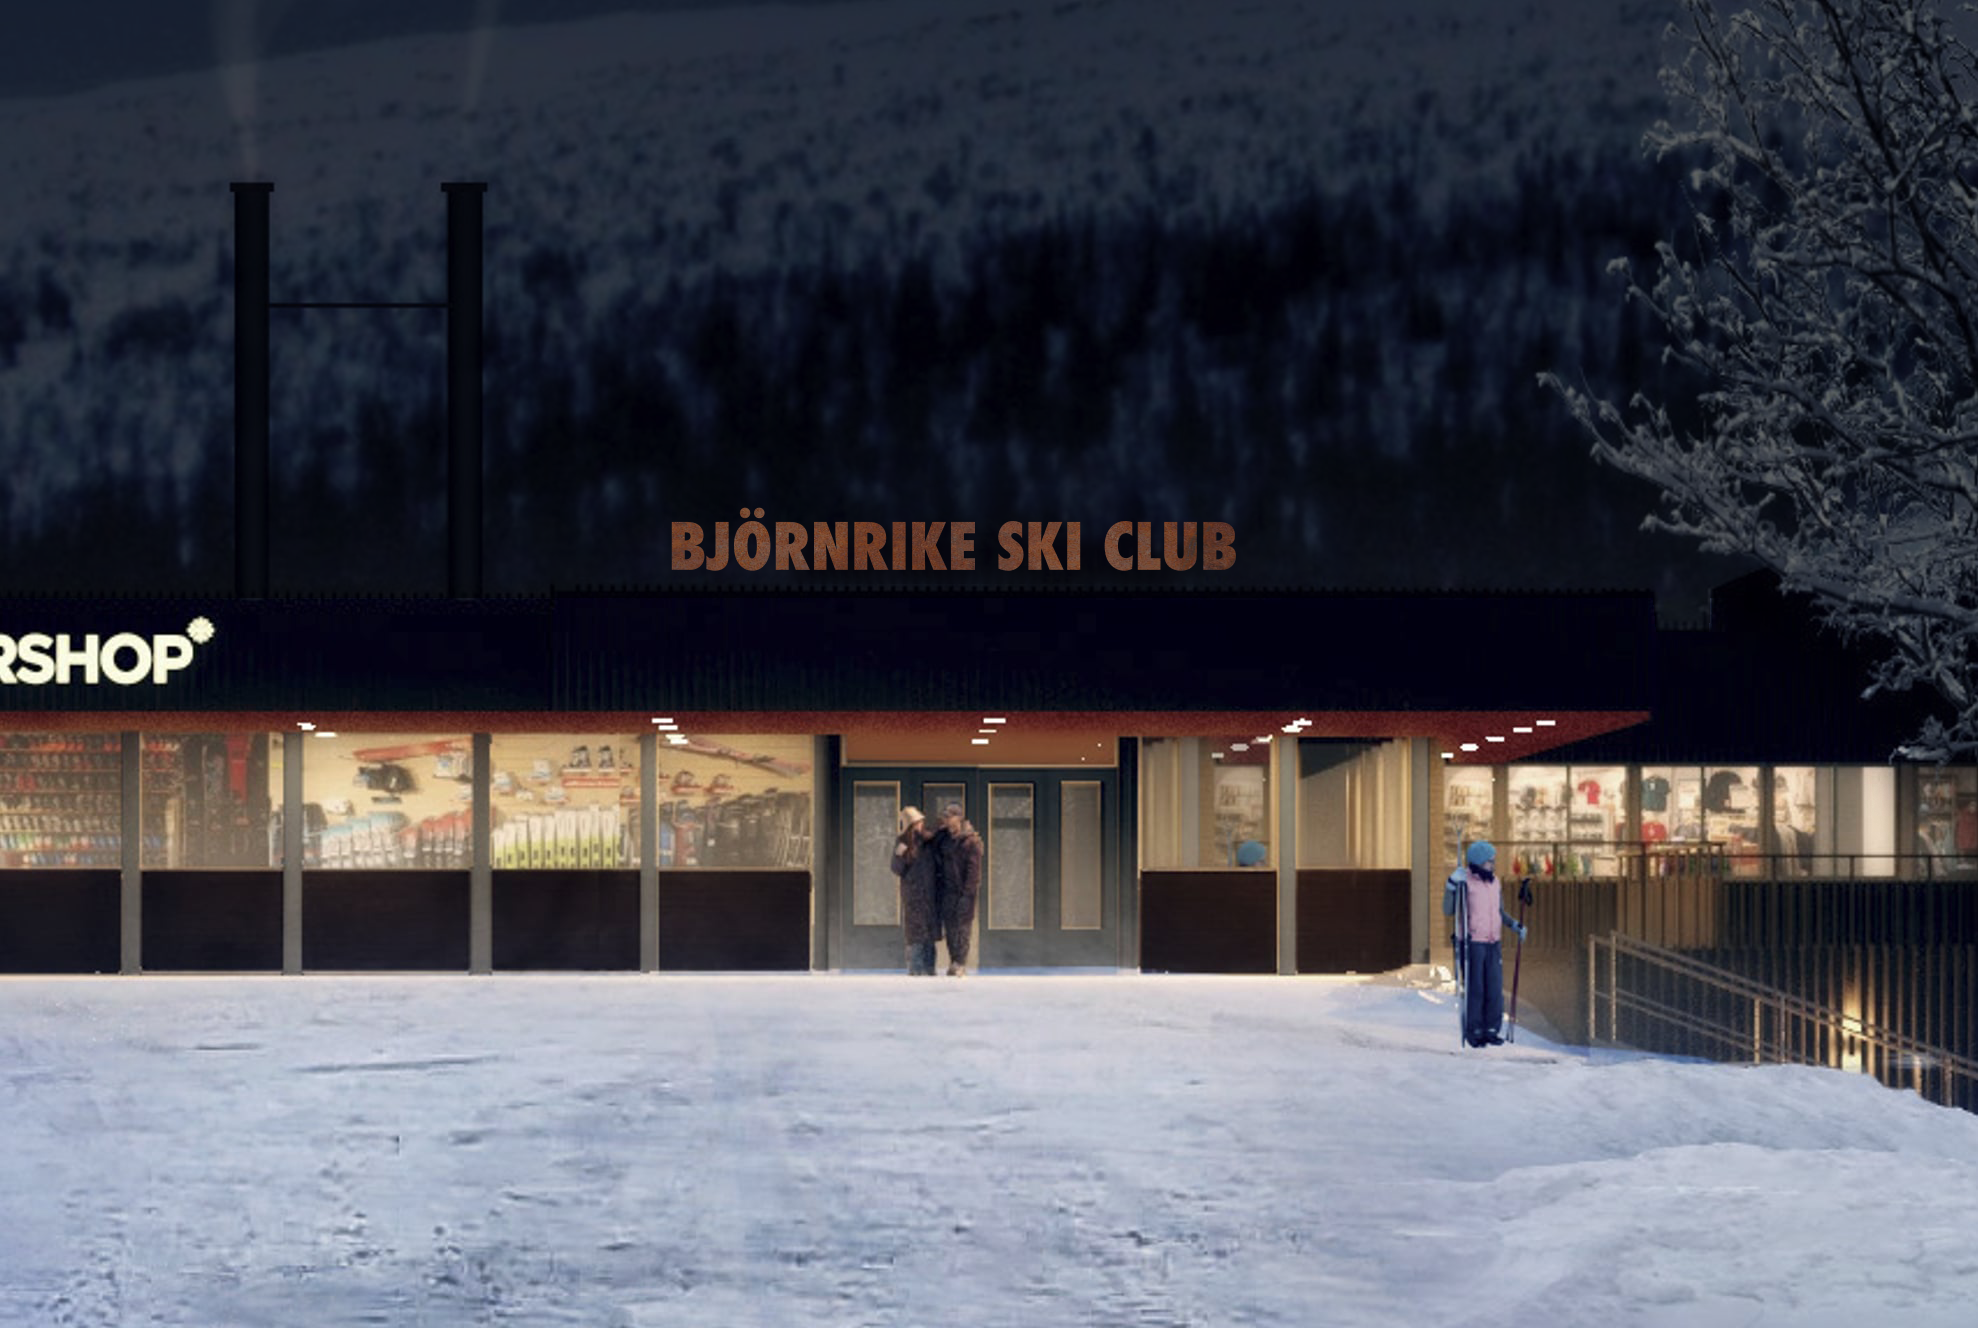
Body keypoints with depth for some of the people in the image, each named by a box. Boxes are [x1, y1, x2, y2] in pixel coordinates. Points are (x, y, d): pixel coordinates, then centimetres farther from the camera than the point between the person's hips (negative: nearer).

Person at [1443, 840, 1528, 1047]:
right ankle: (1473, 1032, 8)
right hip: (1472, 943, -6)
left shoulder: (1494, 883, 9)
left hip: (1493, 943, 6)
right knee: (1474, 989, -2)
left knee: (1495, 988, 4)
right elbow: (1448, 910, -14)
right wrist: (1452, 885, -25)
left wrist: (1515, 925, 6)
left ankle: (1492, 1029, 13)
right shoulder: (1465, 883, -10)